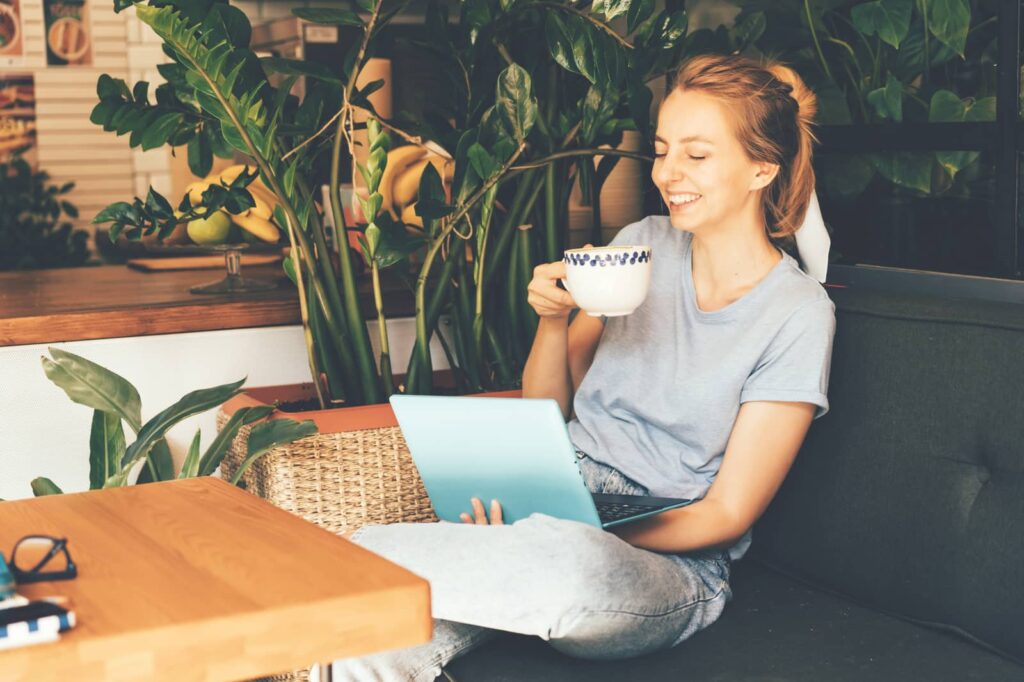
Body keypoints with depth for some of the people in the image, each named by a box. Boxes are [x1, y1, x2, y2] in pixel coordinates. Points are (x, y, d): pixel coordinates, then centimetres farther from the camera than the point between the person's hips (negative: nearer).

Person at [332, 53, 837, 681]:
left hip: (673, 556, -3)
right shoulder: (642, 245, 9)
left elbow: (726, 514, -8)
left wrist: (583, 538, -22)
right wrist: (554, 318, -6)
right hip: (563, 508, 3)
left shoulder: (798, 316, -7)